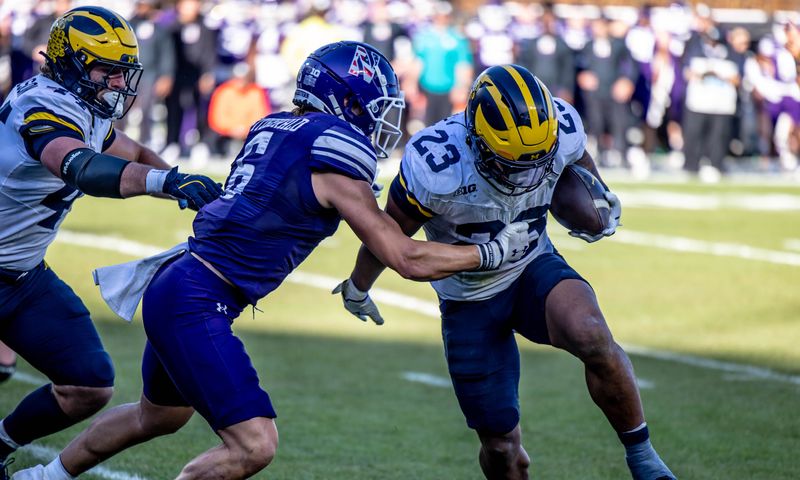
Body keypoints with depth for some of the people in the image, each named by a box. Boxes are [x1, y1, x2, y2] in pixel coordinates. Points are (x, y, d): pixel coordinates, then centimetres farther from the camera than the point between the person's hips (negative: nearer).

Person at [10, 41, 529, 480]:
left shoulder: (274, 128, 11)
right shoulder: (335, 154, -13)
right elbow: (407, 259, -10)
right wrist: (491, 253, -2)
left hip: (172, 287, 10)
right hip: (196, 305, -10)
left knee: (160, 414, 31)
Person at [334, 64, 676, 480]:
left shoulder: (561, 131, -21)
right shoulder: (436, 168, -30)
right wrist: (357, 289, 4)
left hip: (534, 267, 2)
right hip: (468, 301, -1)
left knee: (590, 335, -32)